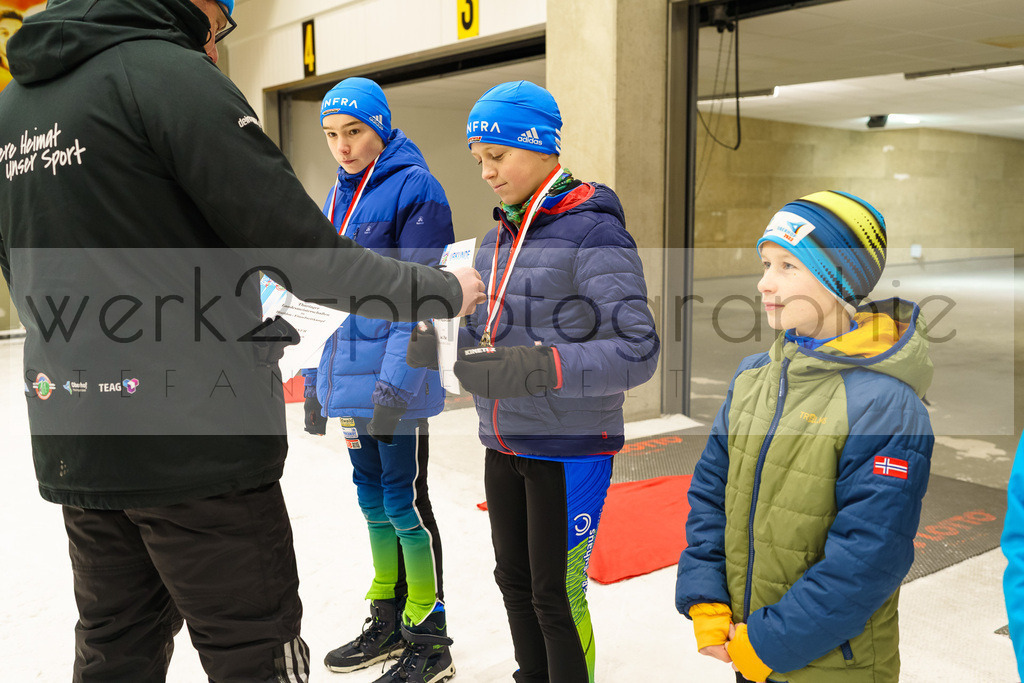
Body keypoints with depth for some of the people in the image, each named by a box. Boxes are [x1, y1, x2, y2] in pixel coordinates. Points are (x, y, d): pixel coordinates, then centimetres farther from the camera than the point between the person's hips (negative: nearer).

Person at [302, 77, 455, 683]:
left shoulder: (415, 188, -9)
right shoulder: (340, 195, 15)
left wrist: (395, 385, -21)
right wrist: (317, 381, 18)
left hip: (397, 382, -8)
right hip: (349, 381, 8)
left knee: (404, 503, 0)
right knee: (373, 498, 16)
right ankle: (387, 623, 31)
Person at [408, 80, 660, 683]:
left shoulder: (593, 233, -15)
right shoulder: (499, 236, 10)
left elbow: (637, 351, -22)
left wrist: (540, 367, -34)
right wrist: (441, 344, -7)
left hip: (570, 449, -7)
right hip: (504, 446, 7)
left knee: (557, 595, 3)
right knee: (515, 583, 18)